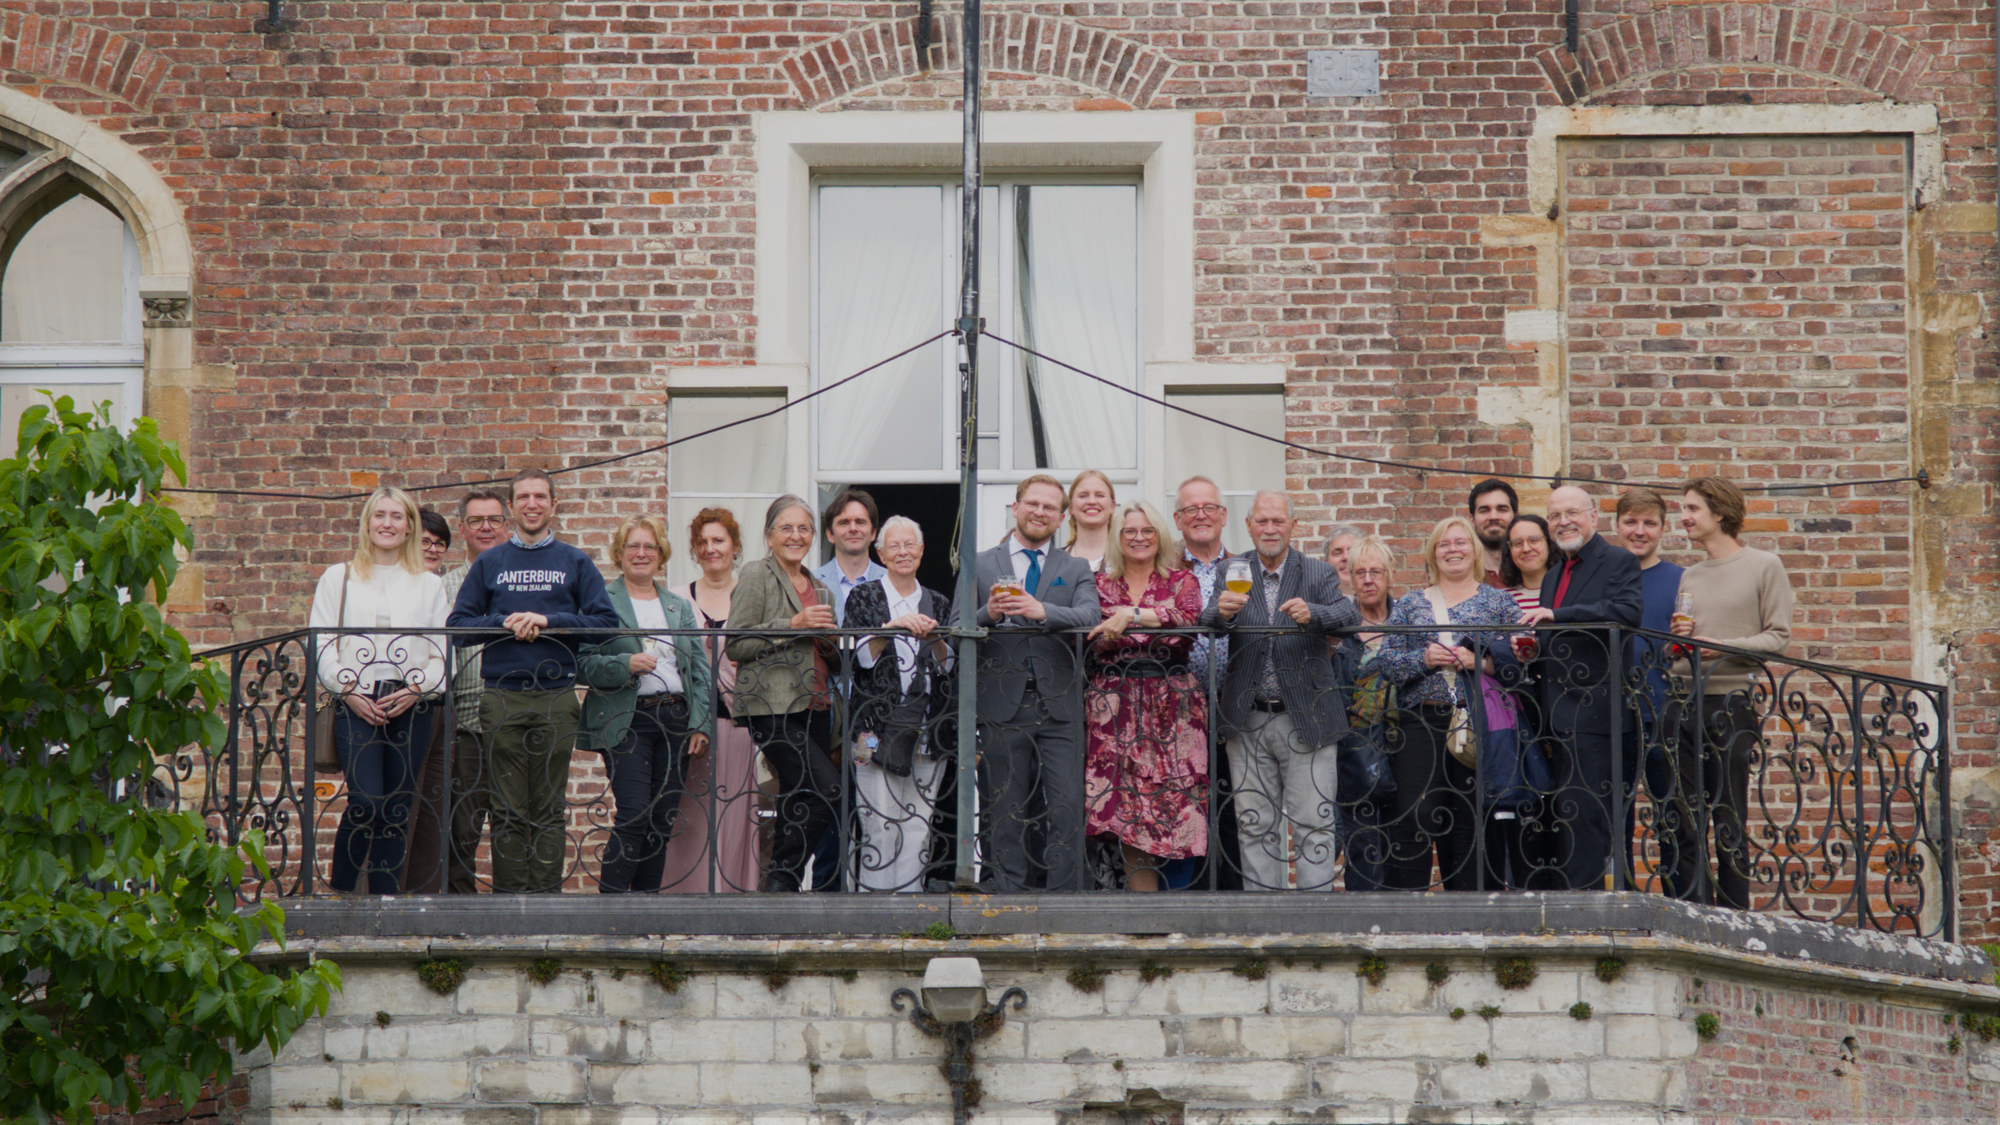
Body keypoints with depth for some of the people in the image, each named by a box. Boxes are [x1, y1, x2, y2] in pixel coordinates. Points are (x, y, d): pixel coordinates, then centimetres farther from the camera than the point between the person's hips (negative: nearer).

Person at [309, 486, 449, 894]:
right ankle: (339, 891, -5)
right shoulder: (338, 579, 14)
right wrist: (349, 690, -6)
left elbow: (443, 652, 10)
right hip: (355, 705, -2)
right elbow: (321, 644, 7)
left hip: (411, 707, 2)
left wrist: (415, 689, -7)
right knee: (365, 802, -19)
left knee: (397, 811, -1)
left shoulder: (430, 585, 17)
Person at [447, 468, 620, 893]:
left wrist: (547, 621, -9)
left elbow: (606, 621, 1)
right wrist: (504, 623, -9)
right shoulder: (489, 563, 13)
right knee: (508, 810, -1)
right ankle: (509, 895, 2)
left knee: (549, 810, 0)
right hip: (502, 700, 0)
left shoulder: (575, 563, 11)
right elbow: (458, 625, 7)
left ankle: (547, 897, 3)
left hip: (556, 698, 0)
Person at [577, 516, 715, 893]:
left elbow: (700, 668, 15)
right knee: (634, 816, -14)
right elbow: (584, 662, -3)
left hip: (674, 720, 5)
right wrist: (625, 664, -18)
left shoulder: (678, 607, 18)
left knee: (663, 820, 3)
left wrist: (701, 724, 4)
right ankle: (610, 900, -7)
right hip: (626, 720, -5)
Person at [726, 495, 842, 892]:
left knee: (798, 799, 2)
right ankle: (782, 876, -7)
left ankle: (781, 885, 7)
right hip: (774, 707, -7)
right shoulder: (756, 577, 0)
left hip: (815, 707, 7)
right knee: (827, 789, -18)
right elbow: (736, 646, -9)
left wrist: (830, 643, 6)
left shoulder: (819, 588, 21)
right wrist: (793, 625, -15)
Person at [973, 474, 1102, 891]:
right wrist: (989, 614, -16)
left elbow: (1090, 617, -6)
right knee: (1006, 817, 1)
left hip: (1059, 707, 0)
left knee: (1066, 810, -8)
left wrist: (1042, 611, -23)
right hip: (1003, 709, 0)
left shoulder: (1076, 569, 14)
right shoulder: (980, 566, 14)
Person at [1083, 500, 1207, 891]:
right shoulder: (1102, 586, 14)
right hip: (1116, 705, 1)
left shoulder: (1181, 582, 9)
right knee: (1125, 810, -6)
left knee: (1174, 797, -9)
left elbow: (1189, 618, -11)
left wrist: (1131, 615, -16)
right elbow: (1094, 640, 8)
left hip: (1173, 705, -1)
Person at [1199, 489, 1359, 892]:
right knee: (1255, 825, 6)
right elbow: (1204, 625, -7)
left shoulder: (1318, 574, 3)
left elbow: (1350, 614, -13)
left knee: (1312, 823, -3)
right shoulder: (1232, 573, 6)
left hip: (1305, 718, -2)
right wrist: (1222, 611, -31)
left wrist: (1312, 614, -35)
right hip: (1248, 720, 2)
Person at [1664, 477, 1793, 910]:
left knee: (1729, 819, -4)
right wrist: (1679, 638, 2)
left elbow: (1779, 636, -3)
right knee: (1681, 820, 0)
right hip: (1685, 703, 5)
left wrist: (1726, 647, -16)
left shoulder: (1765, 567, 4)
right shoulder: (1689, 577, 19)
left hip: (1733, 701, -5)